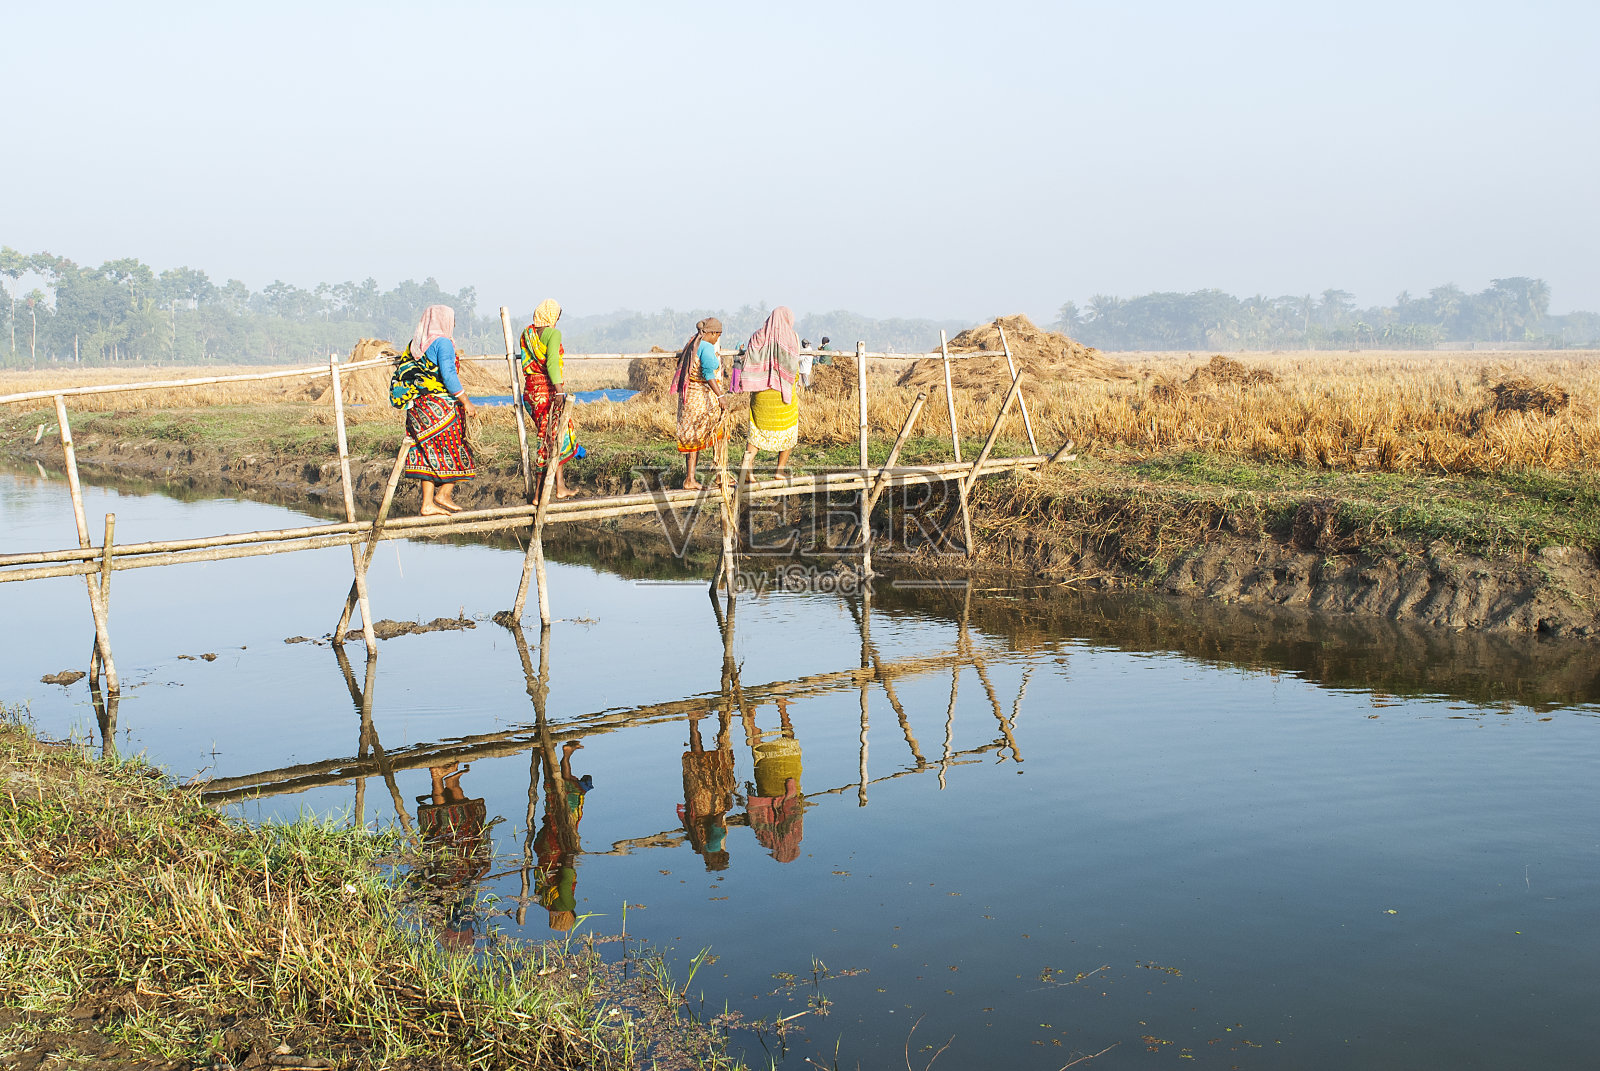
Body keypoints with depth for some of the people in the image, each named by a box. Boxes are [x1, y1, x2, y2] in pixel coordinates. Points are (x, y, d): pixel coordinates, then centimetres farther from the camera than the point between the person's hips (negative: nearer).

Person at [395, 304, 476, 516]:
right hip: (441, 405, -8)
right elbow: (448, 375, -18)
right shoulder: (442, 342, -9)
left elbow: (402, 375, 16)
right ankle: (444, 494, 4)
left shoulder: (415, 345, 14)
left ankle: (428, 504, 6)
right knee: (455, 451, 5)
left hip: (418, 406, 8)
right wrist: (465, 400, -15)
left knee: (429, 453, 8)